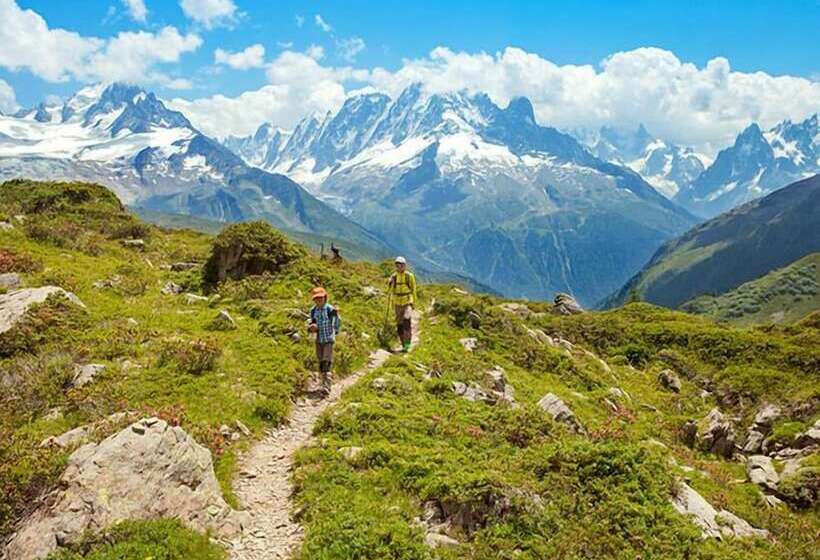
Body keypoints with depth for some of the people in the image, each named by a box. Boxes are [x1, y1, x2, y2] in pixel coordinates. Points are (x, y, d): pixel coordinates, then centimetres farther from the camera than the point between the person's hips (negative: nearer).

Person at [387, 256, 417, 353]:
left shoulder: (409, 276, -4)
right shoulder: (393, 276, 4)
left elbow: (413, 290, 2)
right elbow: (390, 291, 7)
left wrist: (413, 303, 1)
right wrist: (389, 283, -12)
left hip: (407, 302, -4)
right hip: (397, 304, 4)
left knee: (406, 321, -21)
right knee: (399, 325, 7)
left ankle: (407, 344, -17)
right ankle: (404, 345, 18)